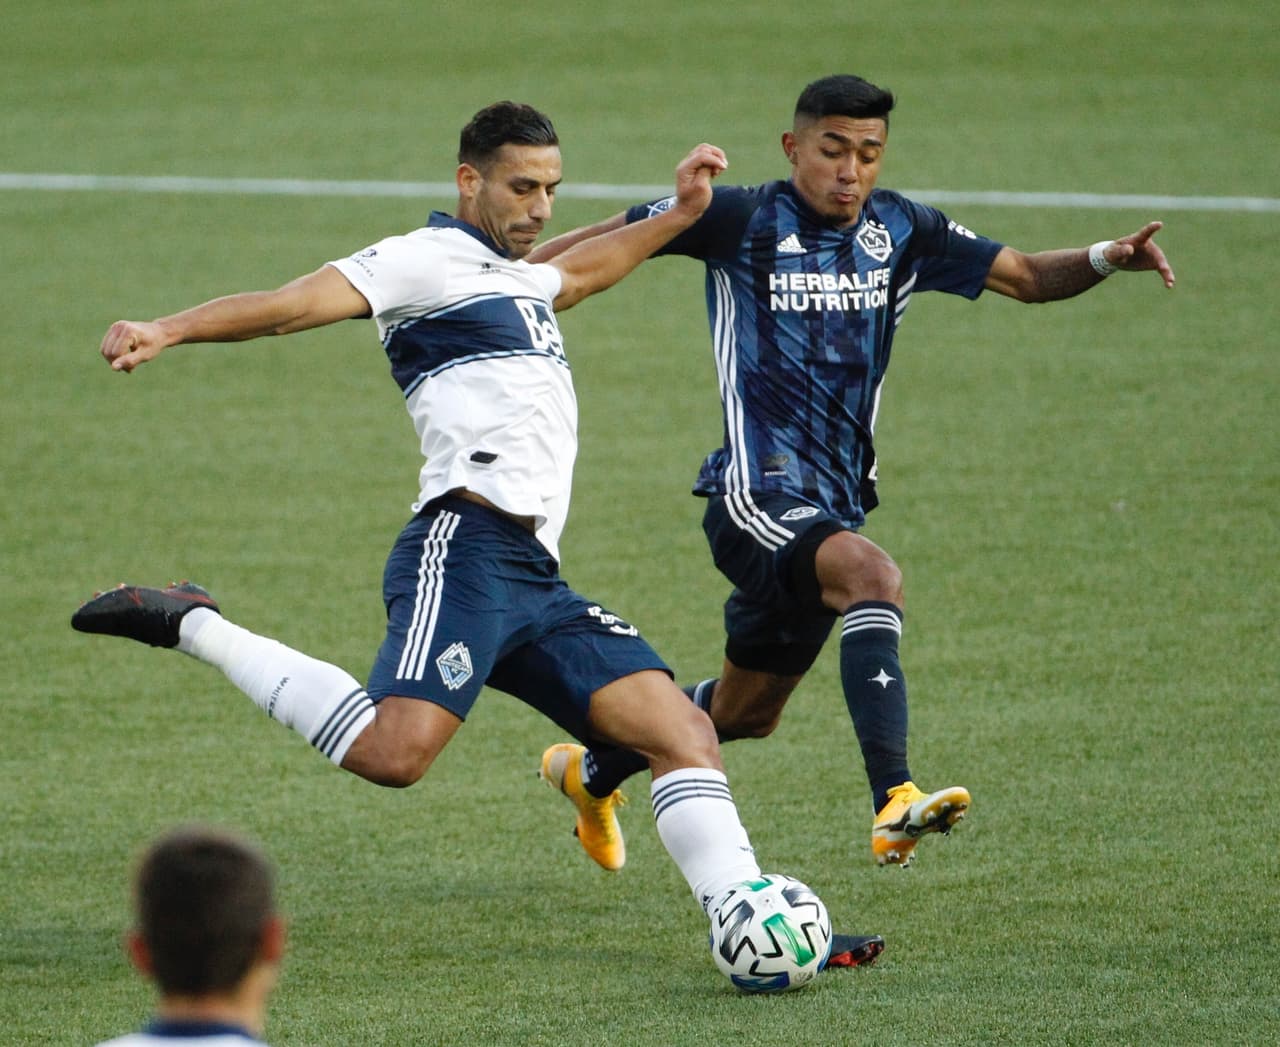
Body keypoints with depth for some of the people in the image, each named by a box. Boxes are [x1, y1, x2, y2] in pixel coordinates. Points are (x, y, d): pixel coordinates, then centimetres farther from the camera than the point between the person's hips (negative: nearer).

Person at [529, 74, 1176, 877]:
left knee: (746, 712, 20)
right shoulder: (742, 220, -6)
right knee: (874, 576, -35)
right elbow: (607, 240, 3)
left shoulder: (901, 233, 8)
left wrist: (1108, 259, -7)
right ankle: (894, 802, -45)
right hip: (758, 494, -7)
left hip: (837, 503, 7)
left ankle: (591, 773, 46)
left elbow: (1027, 277, 11)